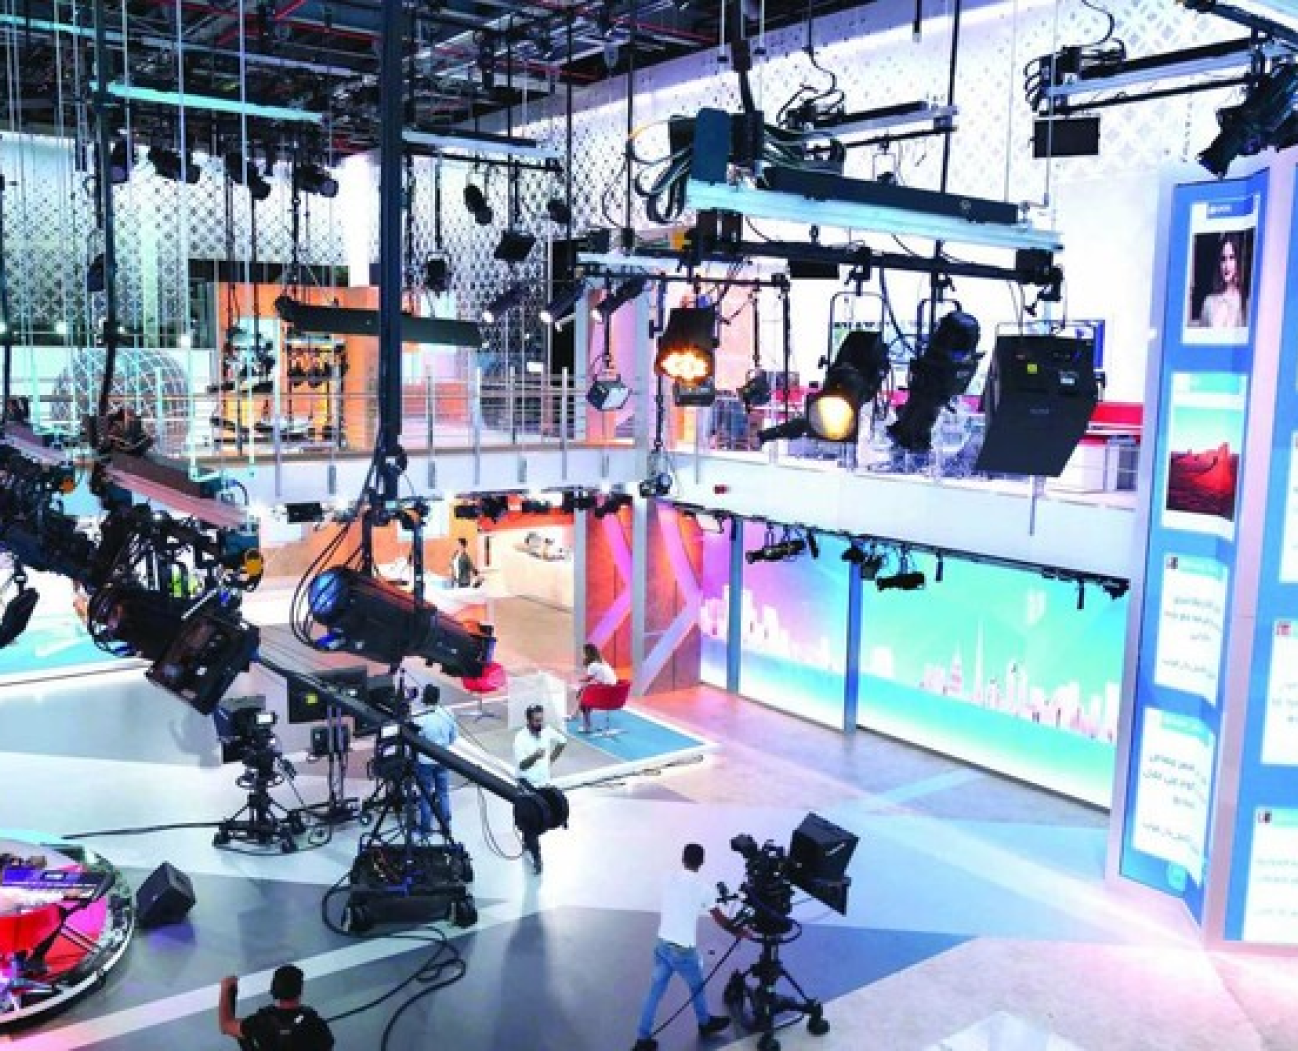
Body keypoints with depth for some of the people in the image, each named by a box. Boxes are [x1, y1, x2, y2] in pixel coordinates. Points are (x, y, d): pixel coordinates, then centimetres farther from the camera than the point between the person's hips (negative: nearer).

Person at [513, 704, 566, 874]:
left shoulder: (547, 732, -5)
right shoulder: (521, 738, -21)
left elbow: (562, 742, 16)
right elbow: (522, 765, -27)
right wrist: (535, 756, -45)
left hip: (544, 782, 6)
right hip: (528, 784, -5)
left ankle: (527, 843, 41)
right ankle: (536, 857, -3)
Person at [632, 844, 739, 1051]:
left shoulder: (669, 880, 2)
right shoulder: (703, 888, -12)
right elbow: (721, 920, -3)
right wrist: (739, 931, 14)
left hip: (662, 944, 4)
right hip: (683, 950, -4)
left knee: (655, 991, 12)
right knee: (697, 987, 21)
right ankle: (705, 1023, 43)